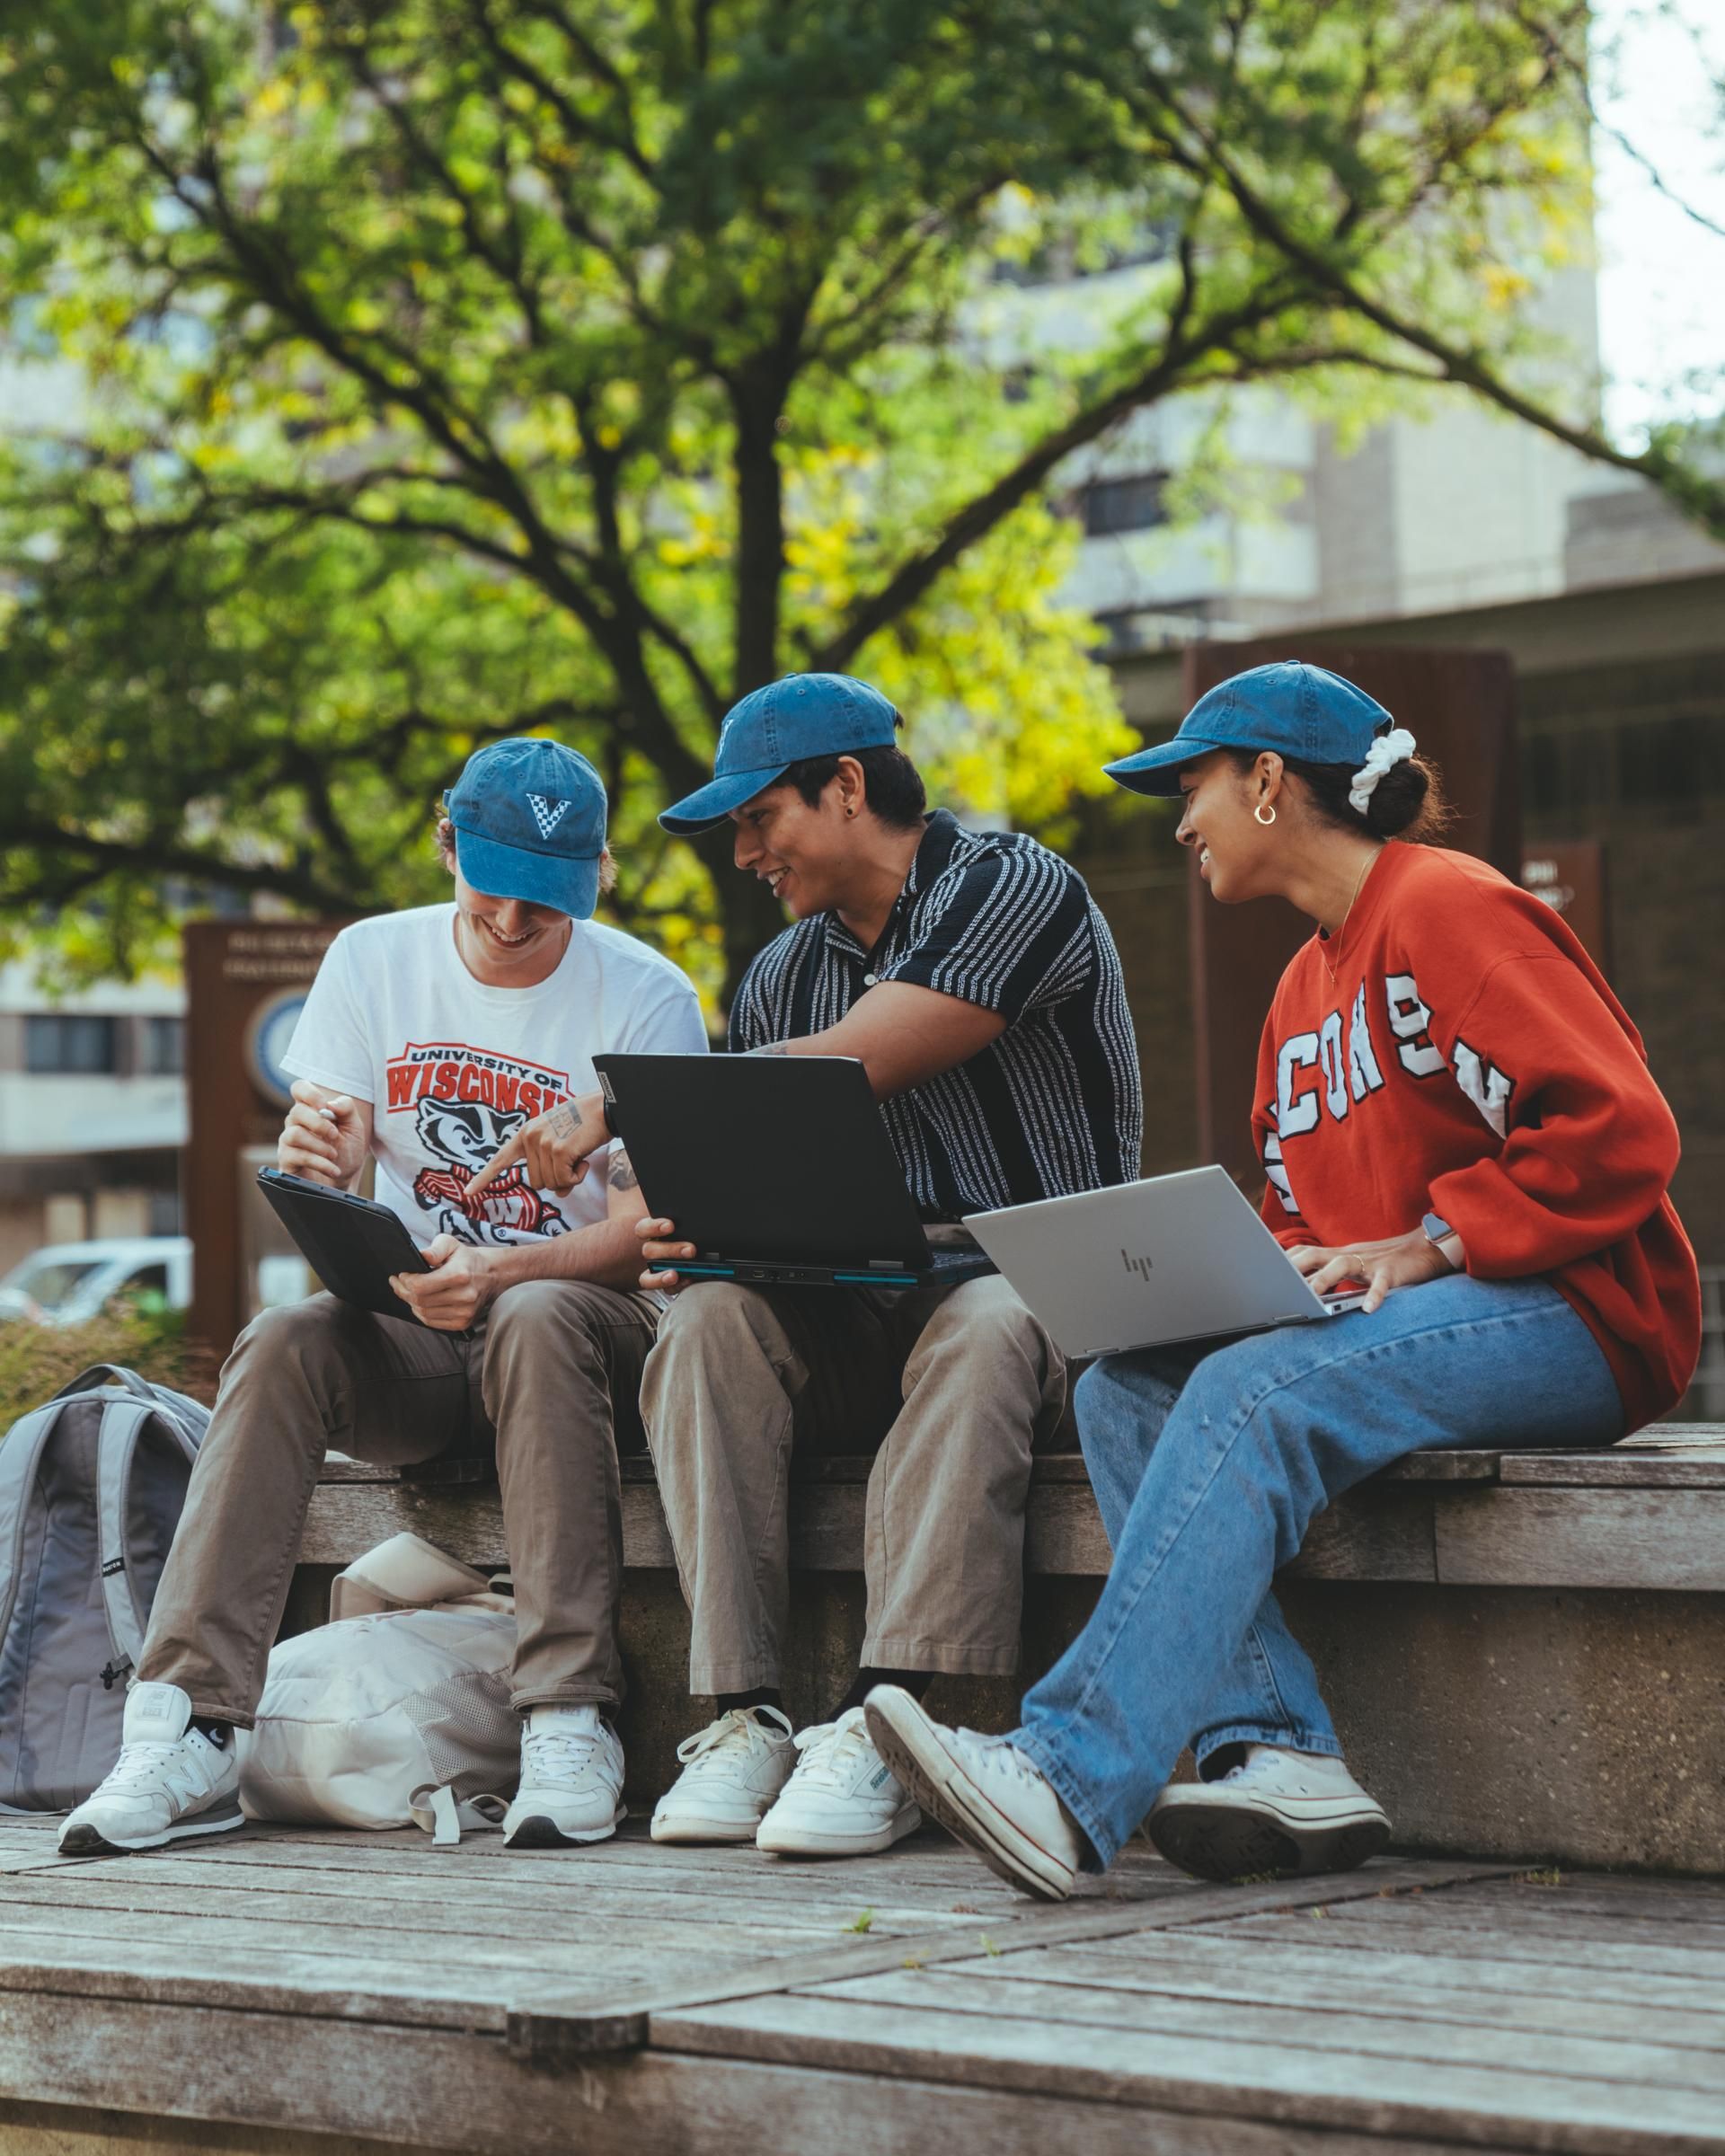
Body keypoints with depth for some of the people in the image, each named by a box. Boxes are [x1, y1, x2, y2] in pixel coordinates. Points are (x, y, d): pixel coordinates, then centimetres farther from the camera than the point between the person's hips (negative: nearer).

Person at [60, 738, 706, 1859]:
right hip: (413, 1341, 3)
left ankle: (572, 1724, -38)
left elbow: (649, 1229, -10)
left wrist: (497, 1274, -29)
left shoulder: (646, 997, -4)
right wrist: (311, 1165, -21)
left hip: (590, 1319, -3)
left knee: (537, 1320, -38)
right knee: (285, 1340, -29)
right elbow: (325, 1179, 6)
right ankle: (190, 1733, -36)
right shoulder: (372, 960, 7)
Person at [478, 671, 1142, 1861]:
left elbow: (838, 1073, -17)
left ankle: (881, 1730, -42)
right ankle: (744, 1716, -30)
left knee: (979, 1330, -38)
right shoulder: (781, 976, 15)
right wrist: (691, 1229, -14)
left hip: (1042, 1294, -5)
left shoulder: (1016, 891, -8)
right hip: (860, 1326, 5)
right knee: (711, 1320, -23)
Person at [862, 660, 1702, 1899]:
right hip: (1393, 1326, 9)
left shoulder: (1444, 907, -7)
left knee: (1252, 1398, -31)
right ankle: (1281, 1753, -26)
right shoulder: (1309, 985, 21)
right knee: (1124, 1391, -12)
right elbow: (1306, 1232, 23)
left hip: (1572, 1316, -9)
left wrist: (1426, 1243, -20)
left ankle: (1074, 1782, -38)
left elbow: (1619, 1132, -16)